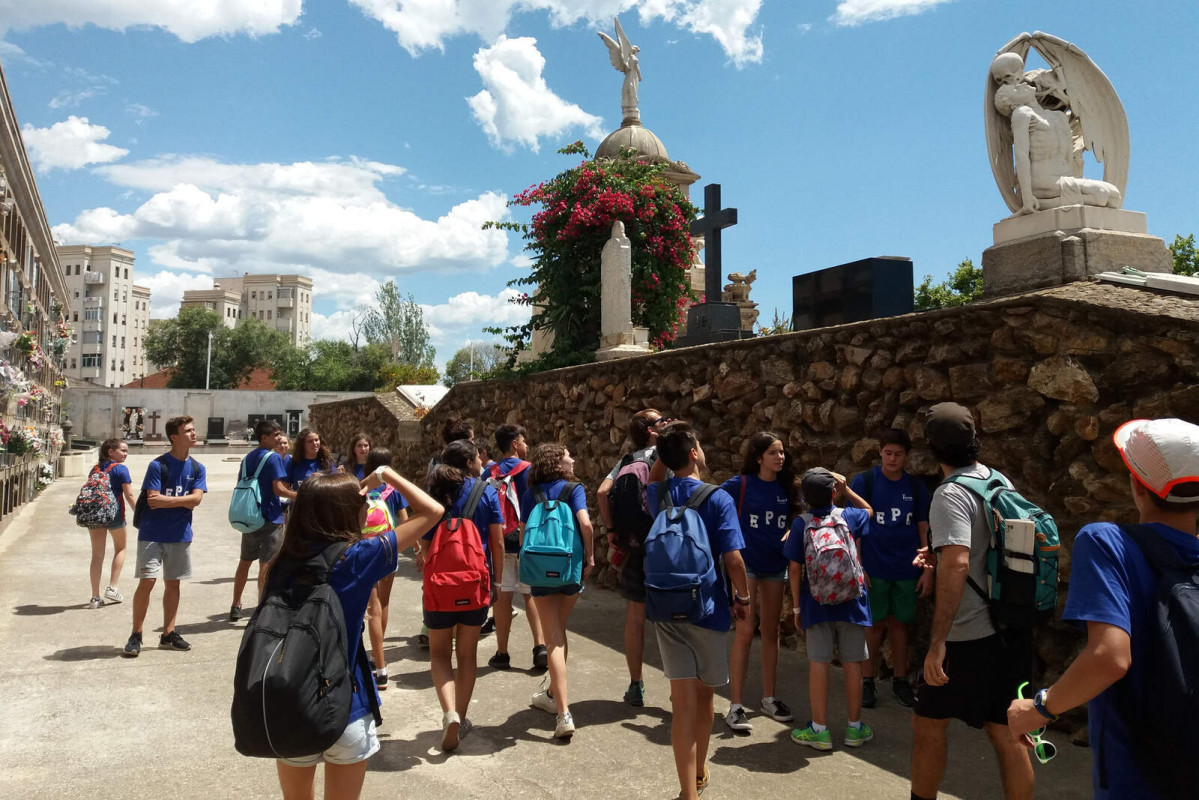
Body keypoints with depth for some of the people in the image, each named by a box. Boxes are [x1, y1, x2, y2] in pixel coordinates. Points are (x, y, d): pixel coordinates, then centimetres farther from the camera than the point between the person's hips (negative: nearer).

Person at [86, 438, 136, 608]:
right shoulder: (121, 469, -7)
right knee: (120, 549, 17)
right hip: (114, 513, -5)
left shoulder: (95, 469, 11)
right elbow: (129, 495, -11)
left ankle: (95, 597, 10)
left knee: (97, 555, 8)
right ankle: (112, 588, 9)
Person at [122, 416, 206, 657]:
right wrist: (181, 501, -10)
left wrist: (166, 500, -14)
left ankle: (168, 634, 19)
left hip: (180, 535, 4)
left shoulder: (197, 468, 5)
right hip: (152, 534, -4)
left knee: (173, 583, 10)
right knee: (147, 581, -8)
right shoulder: (157, 466, -8)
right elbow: (153, 499, -16)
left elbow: (196, 499, -7)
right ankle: (136, 635, 5)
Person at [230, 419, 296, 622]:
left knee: (245, 561, 18)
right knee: (267, 565, -1)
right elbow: (278, 489, -18)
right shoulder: (273, 458, -12)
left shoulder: (247, 458, 11)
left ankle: (236, 607, 27)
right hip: (269, 518, -7)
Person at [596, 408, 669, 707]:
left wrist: (611, 529, -1)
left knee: (635, 616, 11)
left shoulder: (627, 461, 5)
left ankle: (635, 686, 19)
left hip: (635, 547, 2)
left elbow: (602, 492, -8)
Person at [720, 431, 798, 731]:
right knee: (745, 631, -7)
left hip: (776, 566, 5)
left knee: (771, 631, 13)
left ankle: (768, 698, 26)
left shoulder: (786, 487, 2)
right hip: (746, 563, -5)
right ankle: (735, 706, 0)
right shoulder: (740, 484, -10)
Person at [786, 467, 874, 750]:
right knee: (853, 663, 9)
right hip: (851, 602, 1)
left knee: (819, 663, 4)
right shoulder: (848, 516, -3)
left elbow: (795, 569, -6)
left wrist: (796, 607, 3)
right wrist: (846, 488, 16)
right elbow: (868, 510, 22)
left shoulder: (801, 524, -7)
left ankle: (819, 729, 9)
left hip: (816, 604, -1)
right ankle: (855, 727, 20)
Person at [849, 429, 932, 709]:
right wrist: (857, 566, -10)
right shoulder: (863, 482, -5)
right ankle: (867, 681, 15)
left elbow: (924, 530, 7)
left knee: (900, 624, 10)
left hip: (906, 570, 3)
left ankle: (900, 680, 23)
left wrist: (928, 570, 2)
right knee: (875, 624, 3)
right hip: (874, 569, -2)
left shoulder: (916, 487, 4)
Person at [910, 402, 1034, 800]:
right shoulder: (1001, 482, 6)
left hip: (971, 637, -7)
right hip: (1013, 632, 7)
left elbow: (957, 565, -29)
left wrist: (937, 643, -28)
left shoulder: (951, 495, -18)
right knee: (1007, 733, 14)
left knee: (927, 723, 10)